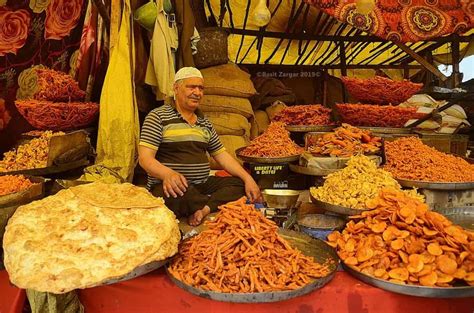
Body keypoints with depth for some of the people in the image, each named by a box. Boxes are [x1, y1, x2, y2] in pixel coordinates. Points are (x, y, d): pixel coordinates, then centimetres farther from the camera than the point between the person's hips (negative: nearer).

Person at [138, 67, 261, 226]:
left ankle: (204, 209, -30)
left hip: (203, 184, 6)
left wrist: (248, 178, -1)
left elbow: (222, 155, 15)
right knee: (183, 196, -37)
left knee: (239, 184, -12)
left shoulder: (205, 123, 17)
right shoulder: (158, 116, -2)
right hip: (169, 187, -6)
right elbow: (145, 158, -10)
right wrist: (168, 174, -32)